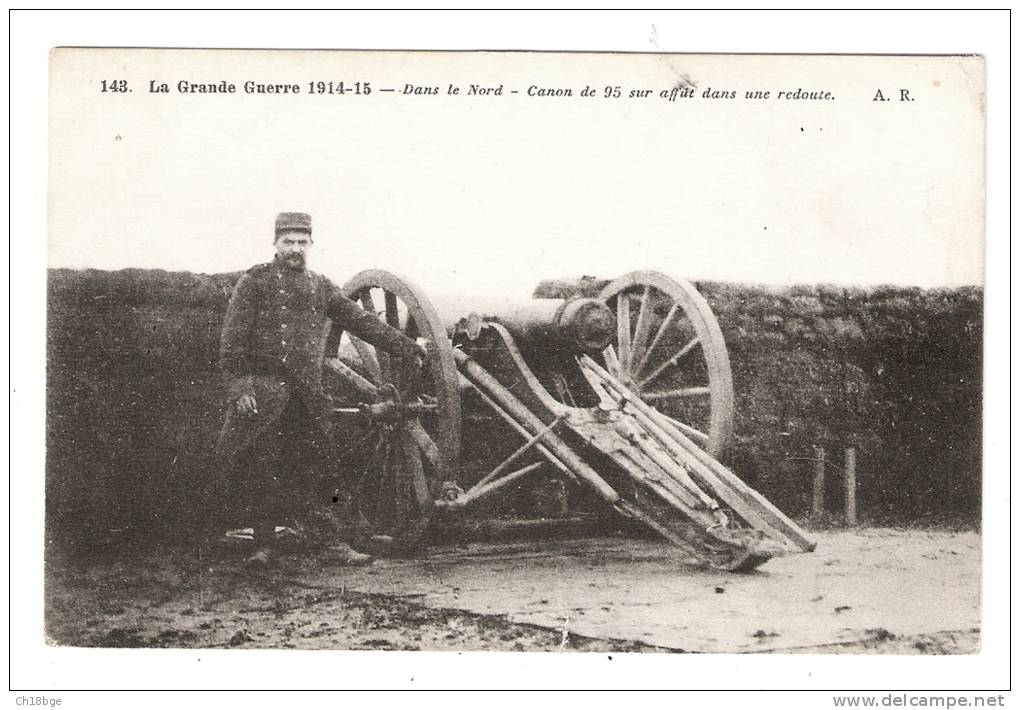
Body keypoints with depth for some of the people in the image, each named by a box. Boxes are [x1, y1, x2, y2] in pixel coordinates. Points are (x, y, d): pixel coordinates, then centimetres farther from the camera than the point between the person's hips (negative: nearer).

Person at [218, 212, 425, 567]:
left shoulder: (321, 287, 15)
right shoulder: (255, 281, 2)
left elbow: (361, 321, 12)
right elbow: (233, 338, -4)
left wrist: (405, 346, 5)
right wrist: (238, 387, -13)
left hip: (309, 392, 3)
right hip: (264, 389, -3)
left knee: (319, 467, 2)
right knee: (263, 470, 0)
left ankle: (336, 543, 6)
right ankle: (264, 544, 9)